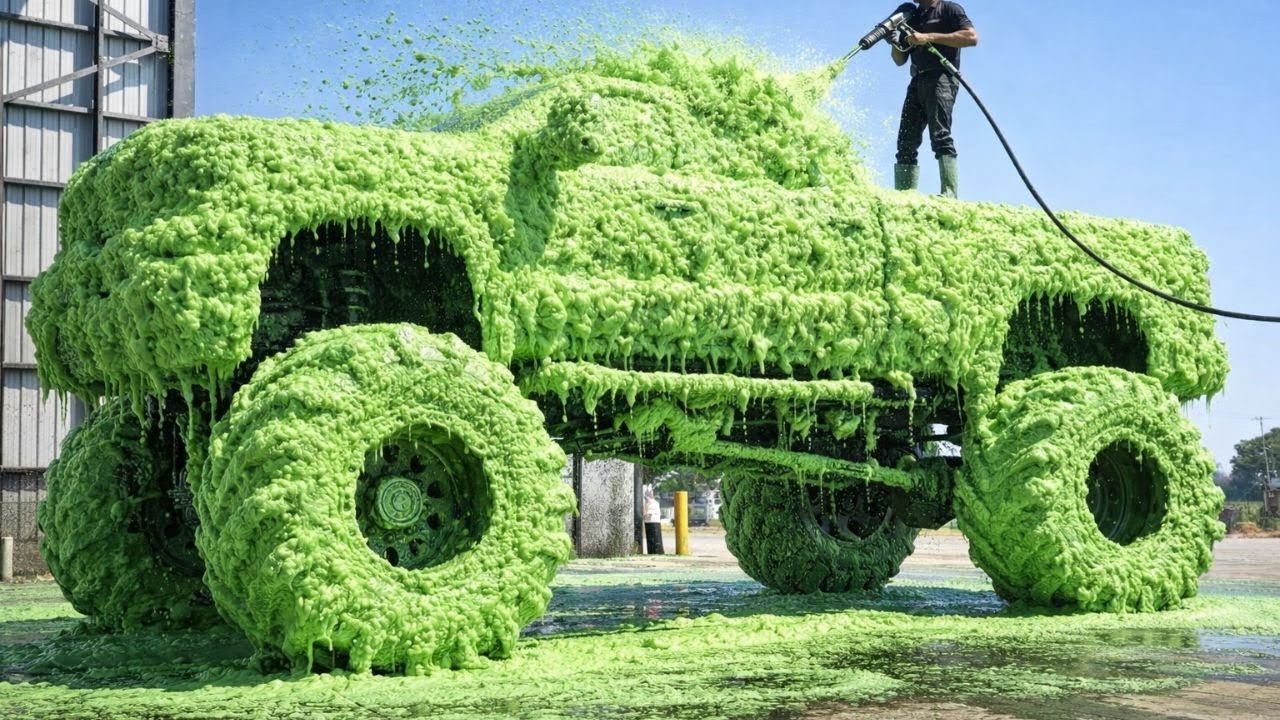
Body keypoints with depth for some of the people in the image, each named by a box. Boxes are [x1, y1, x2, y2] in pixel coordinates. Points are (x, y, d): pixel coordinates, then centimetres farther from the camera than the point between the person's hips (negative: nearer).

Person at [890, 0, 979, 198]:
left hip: (941, 77, -7)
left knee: (940, 135, -21)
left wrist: (930, 37, -15)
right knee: (906, 142, -1)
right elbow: (900, 60, 24)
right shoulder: (912, 17, 23)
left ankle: (950, 195, -29)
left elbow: (972, 37, -11)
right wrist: (893, 42, 1)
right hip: (917, 82, 7)